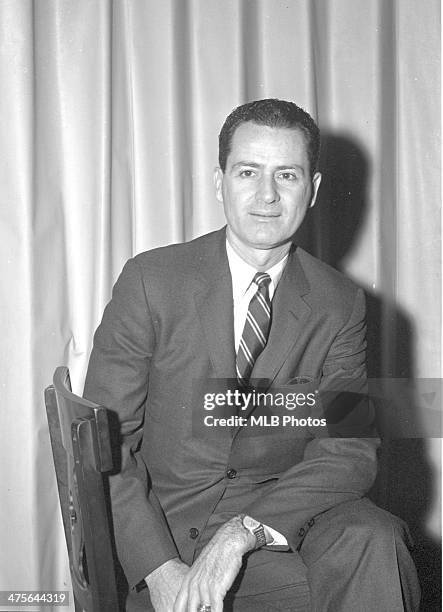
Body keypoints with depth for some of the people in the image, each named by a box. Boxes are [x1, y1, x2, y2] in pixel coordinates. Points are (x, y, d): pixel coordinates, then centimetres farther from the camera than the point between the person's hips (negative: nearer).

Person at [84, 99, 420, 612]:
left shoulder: (340, 305, 1)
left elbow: (351, 449, -7)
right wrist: (161, 570, -19)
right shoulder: (150, 281, -6)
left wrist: (243, 532, -23)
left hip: (283, 511, 3)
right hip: (168, 521, -3)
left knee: (373, 543, -28)